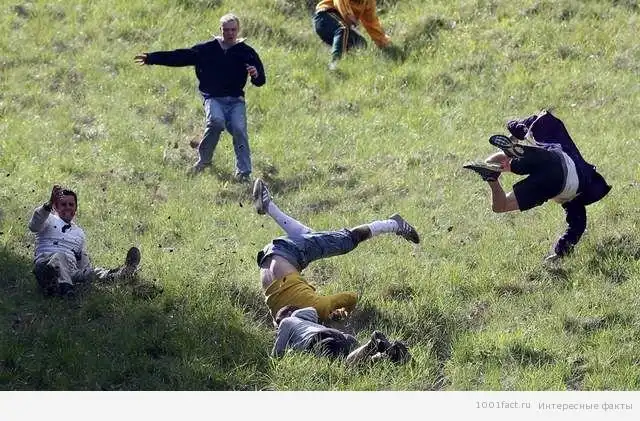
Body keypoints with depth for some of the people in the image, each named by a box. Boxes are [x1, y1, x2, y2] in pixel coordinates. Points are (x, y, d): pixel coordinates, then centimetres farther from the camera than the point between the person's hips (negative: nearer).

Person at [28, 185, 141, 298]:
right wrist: (49, 204, -24)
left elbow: (84, 263, 30)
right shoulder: (49, 220, 17)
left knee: (92, 272, -25)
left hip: (71, 270, 4)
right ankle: (64, 288, -65)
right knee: (59, 256, -39)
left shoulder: (79, 233, 31)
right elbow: (34, 226, -7)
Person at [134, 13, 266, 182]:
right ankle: (204, 160, -10)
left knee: (239, 129, -23)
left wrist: (256, 74, -20)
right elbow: (179, 57, 8)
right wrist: (151, 58, 4)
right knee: (216, 121, -30)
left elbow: (261, 81, 5)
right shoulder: (207, 49, 8)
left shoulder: (246, 52, 6)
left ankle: (243, 173, -19)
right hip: (213, 98, 0)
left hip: (236, 100, 0)